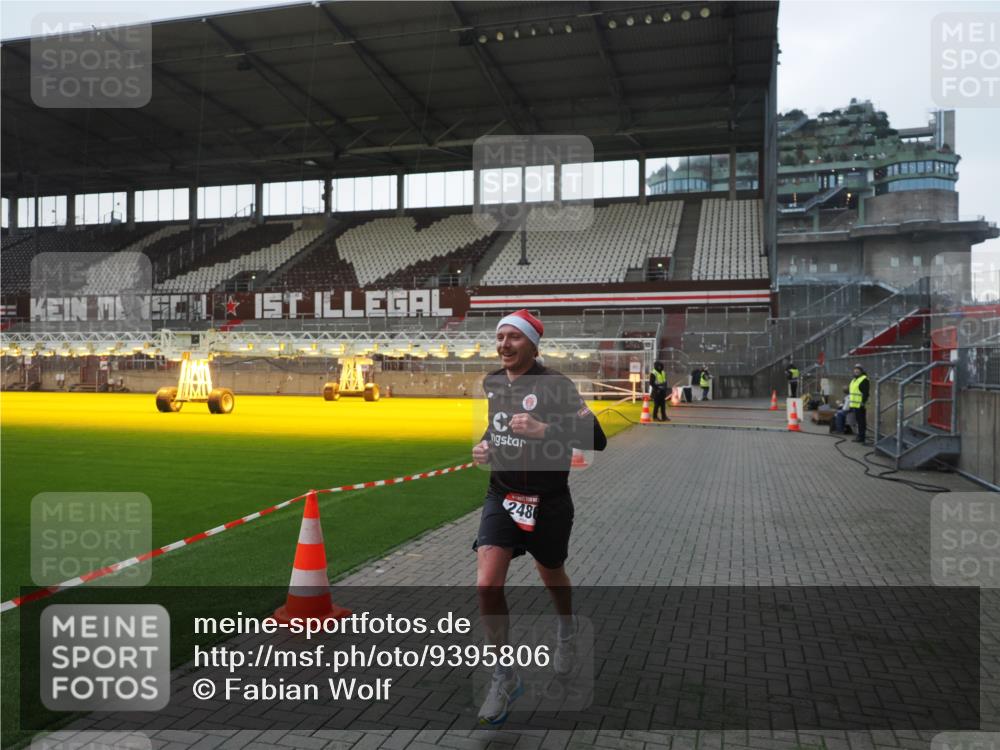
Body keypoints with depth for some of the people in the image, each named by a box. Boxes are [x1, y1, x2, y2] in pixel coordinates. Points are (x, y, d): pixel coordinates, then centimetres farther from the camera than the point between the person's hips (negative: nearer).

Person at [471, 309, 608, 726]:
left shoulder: (556, 385, -16)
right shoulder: (491, 383, 2)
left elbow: (596, 438, -22)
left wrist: (544, 430, -32)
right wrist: (485, 445, 3)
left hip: (548, 503, -3)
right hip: (502, 498, 3)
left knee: (551, 575, 19)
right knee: (487, 585, -12)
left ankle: (567, 629, 55)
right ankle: (504, 676, 9)